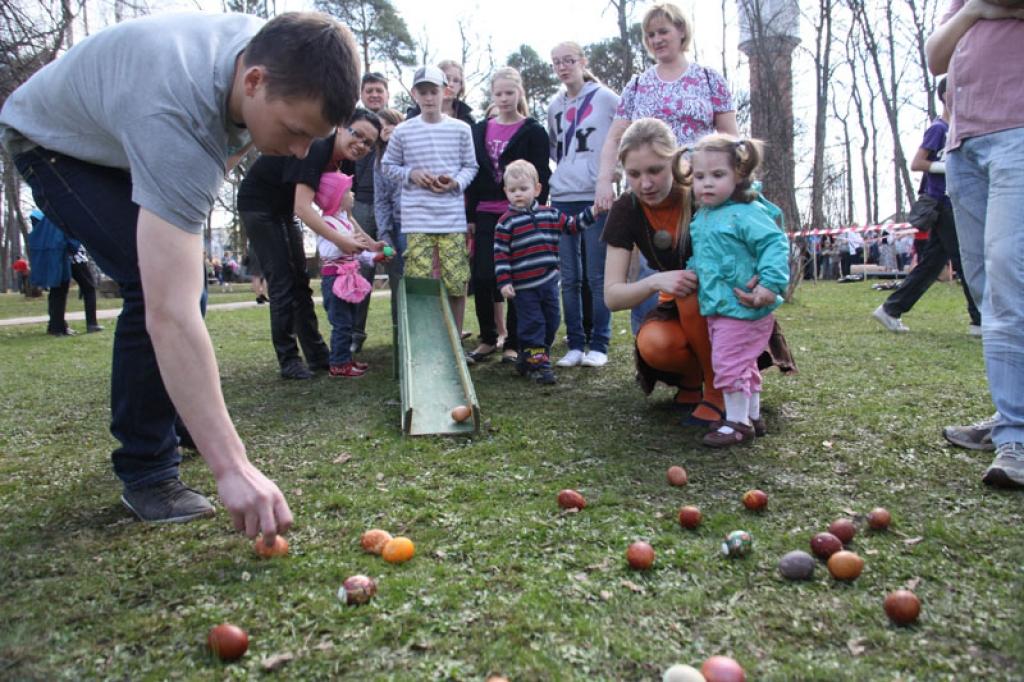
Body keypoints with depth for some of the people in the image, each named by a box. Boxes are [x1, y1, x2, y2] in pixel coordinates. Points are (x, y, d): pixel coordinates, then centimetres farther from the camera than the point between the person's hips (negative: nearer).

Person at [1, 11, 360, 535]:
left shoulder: (267, 46, -21)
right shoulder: (173, 121, -46)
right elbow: (169, 316, -51)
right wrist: (231, 468, -53)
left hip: (117, 139, 8)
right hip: (52, 143, -7)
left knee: (180, 281, 4)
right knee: (153, 286, -26)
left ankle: (170, 425, 23)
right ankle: (145, 471, -11)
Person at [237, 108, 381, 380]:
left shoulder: (340, 158, -4)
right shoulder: (316, 149, -29)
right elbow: (303, 207, -38)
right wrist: (342, 241, -42)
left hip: (283, 209, 8)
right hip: (257, 205, -8)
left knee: (300, 283, 7)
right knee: (281, 283, -9)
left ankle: (317, 355, 12)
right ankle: (288, 360, -2)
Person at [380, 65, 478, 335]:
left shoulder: (461, 129, 5)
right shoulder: (403, 131, 5)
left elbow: (470, 166, 10)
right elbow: (388, 165, 14)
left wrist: (456, 182, -9)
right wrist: (411, 174, -5)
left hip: (453, 217, 0)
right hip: (417, 218, 0)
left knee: (456, 283, 0)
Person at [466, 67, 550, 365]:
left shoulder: (533, 132, 1)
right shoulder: (480, 130, 13)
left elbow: (541, 177, -3)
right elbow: (472, 173, 12)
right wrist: (470, 216, 6)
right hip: (486, 216, 3)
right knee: (481, 278, 0)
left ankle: (513, 343, 10)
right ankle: (488, 339, 17)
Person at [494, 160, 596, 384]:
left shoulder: (550, 214, 8)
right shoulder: (506, 222, -5)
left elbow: (573, 224, 19)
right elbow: (500, 254, -7)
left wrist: (592, 212, 7)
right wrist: (504, 282, -13)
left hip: (549, 281, 5)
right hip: (523, 286, -5)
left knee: (551, 322, 12)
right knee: (531, 324, -3)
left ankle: (527, 358, 28)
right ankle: (537, 361, 4)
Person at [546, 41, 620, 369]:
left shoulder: (606, 98, -1)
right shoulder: (554, 106, 14)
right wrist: (567, 167, 12)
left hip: (597, 197, -4)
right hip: (562, 197, 5)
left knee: (597, 276, -1)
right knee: (569, 278, 5)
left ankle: (599, 344, 8)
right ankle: (575, 344, 13)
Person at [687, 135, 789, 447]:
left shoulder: (746, 213, -17)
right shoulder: (701, 217, 11)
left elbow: (775, 245, -22)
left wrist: (770, 283, -30)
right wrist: (691, 271, 11)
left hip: (743, 308, -9)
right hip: (716, 308, 9)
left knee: (729, 363, -5)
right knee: (743, 365, 20)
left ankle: (738, 422, 10)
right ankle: (752, 416, 34)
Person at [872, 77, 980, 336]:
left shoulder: (952, 129, 19)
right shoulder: (938, 128, -7)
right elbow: (916, 163, -16)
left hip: (949, 206, 9)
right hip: (944, 205, -9)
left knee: (931, 265, 7)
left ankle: (890, 310, 9)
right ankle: (981, 320, 1)